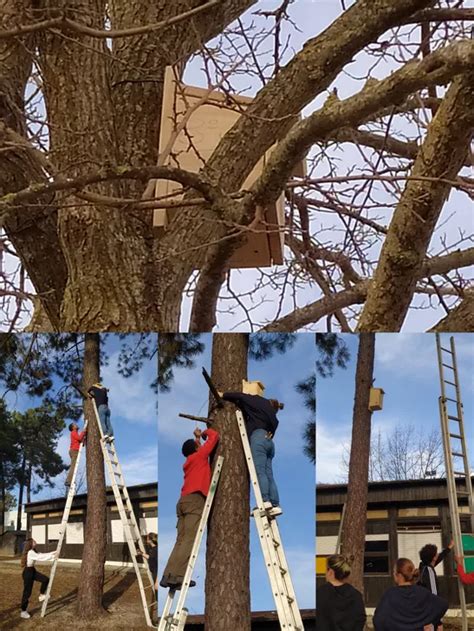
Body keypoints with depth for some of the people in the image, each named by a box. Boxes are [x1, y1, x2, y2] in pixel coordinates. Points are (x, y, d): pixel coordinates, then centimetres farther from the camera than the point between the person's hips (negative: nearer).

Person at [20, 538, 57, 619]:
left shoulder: (33, 552, 7)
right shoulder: (30, 553, -24)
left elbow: (41, 555, 12)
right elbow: (41, 558, -27)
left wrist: (53, 553, 8)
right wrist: (52, 557, -20)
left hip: (32, 570, 9)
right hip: (28, 572, -9)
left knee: (45, 579, 4)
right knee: (27, 592, 0)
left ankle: (41, 595, 21)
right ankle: (23, 612, 11)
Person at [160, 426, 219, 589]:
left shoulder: (189, 461, 27)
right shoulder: (200, 456, 9)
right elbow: (214, 436, 12)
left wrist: (197, 437, 53)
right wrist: (205, 432, 30)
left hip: (184, 501, 8)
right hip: (195, 500, -8)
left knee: (181, 541, 1)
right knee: (189, 540, -14)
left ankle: (168, 576, -8)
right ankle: (176, 577, -23)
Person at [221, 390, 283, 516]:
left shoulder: (261, 402, 16)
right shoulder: (273, 417, 33)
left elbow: (241, 396, 12)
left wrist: (224, 395, 21)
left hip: (259, 437, -7)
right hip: (269, 440, 7)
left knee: (260, 471, -16)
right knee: (269, 474, -1)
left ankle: (265, 501, -27)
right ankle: (275, 505, -10)